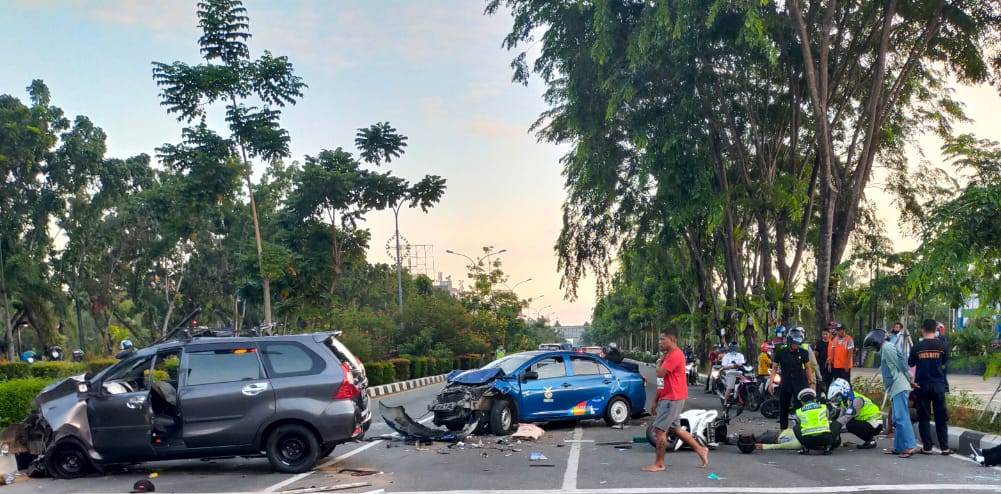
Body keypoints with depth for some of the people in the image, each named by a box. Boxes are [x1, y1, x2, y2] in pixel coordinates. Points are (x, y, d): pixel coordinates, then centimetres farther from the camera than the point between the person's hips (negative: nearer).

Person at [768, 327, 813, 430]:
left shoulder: (803, 353, -2)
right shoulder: (780, 353, -3)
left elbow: (807, 368, 7)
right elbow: (774, 368, 2)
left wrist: (811, 382, 5)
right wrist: (771, 382, -7)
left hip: (800, 384, -1)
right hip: (785, 384, 1)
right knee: (783, 410, 8)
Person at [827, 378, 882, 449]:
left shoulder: (856, 400, -23)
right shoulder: (846, 399, 4)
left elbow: (846, 419, -31)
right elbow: (840, 417, 0)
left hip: (875, 424, -10)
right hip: (865, 421, 10)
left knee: (850, 425, -27)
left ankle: (871, 440, -5)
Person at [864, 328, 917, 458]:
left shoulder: (887, 348, -8)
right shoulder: (884, 349, 23)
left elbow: (901, 363, -15)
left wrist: (910, 379, -10)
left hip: (899, 388, -10)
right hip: (896, 389, 10)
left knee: (901, 418, -14)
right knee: (898, 419, 11)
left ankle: (909, 446, -17)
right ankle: (899, 447, 14)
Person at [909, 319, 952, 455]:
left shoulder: (917, 346, -4)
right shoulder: (942, 345, -4)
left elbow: (911, 364, 4)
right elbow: (944, 364, 6)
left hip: (922, 385, 0)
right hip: (938, 385, 0)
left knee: (924, 417, 5)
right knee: (941, 417, 8)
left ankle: (927, 447, 5)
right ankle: (944, 447, 7)